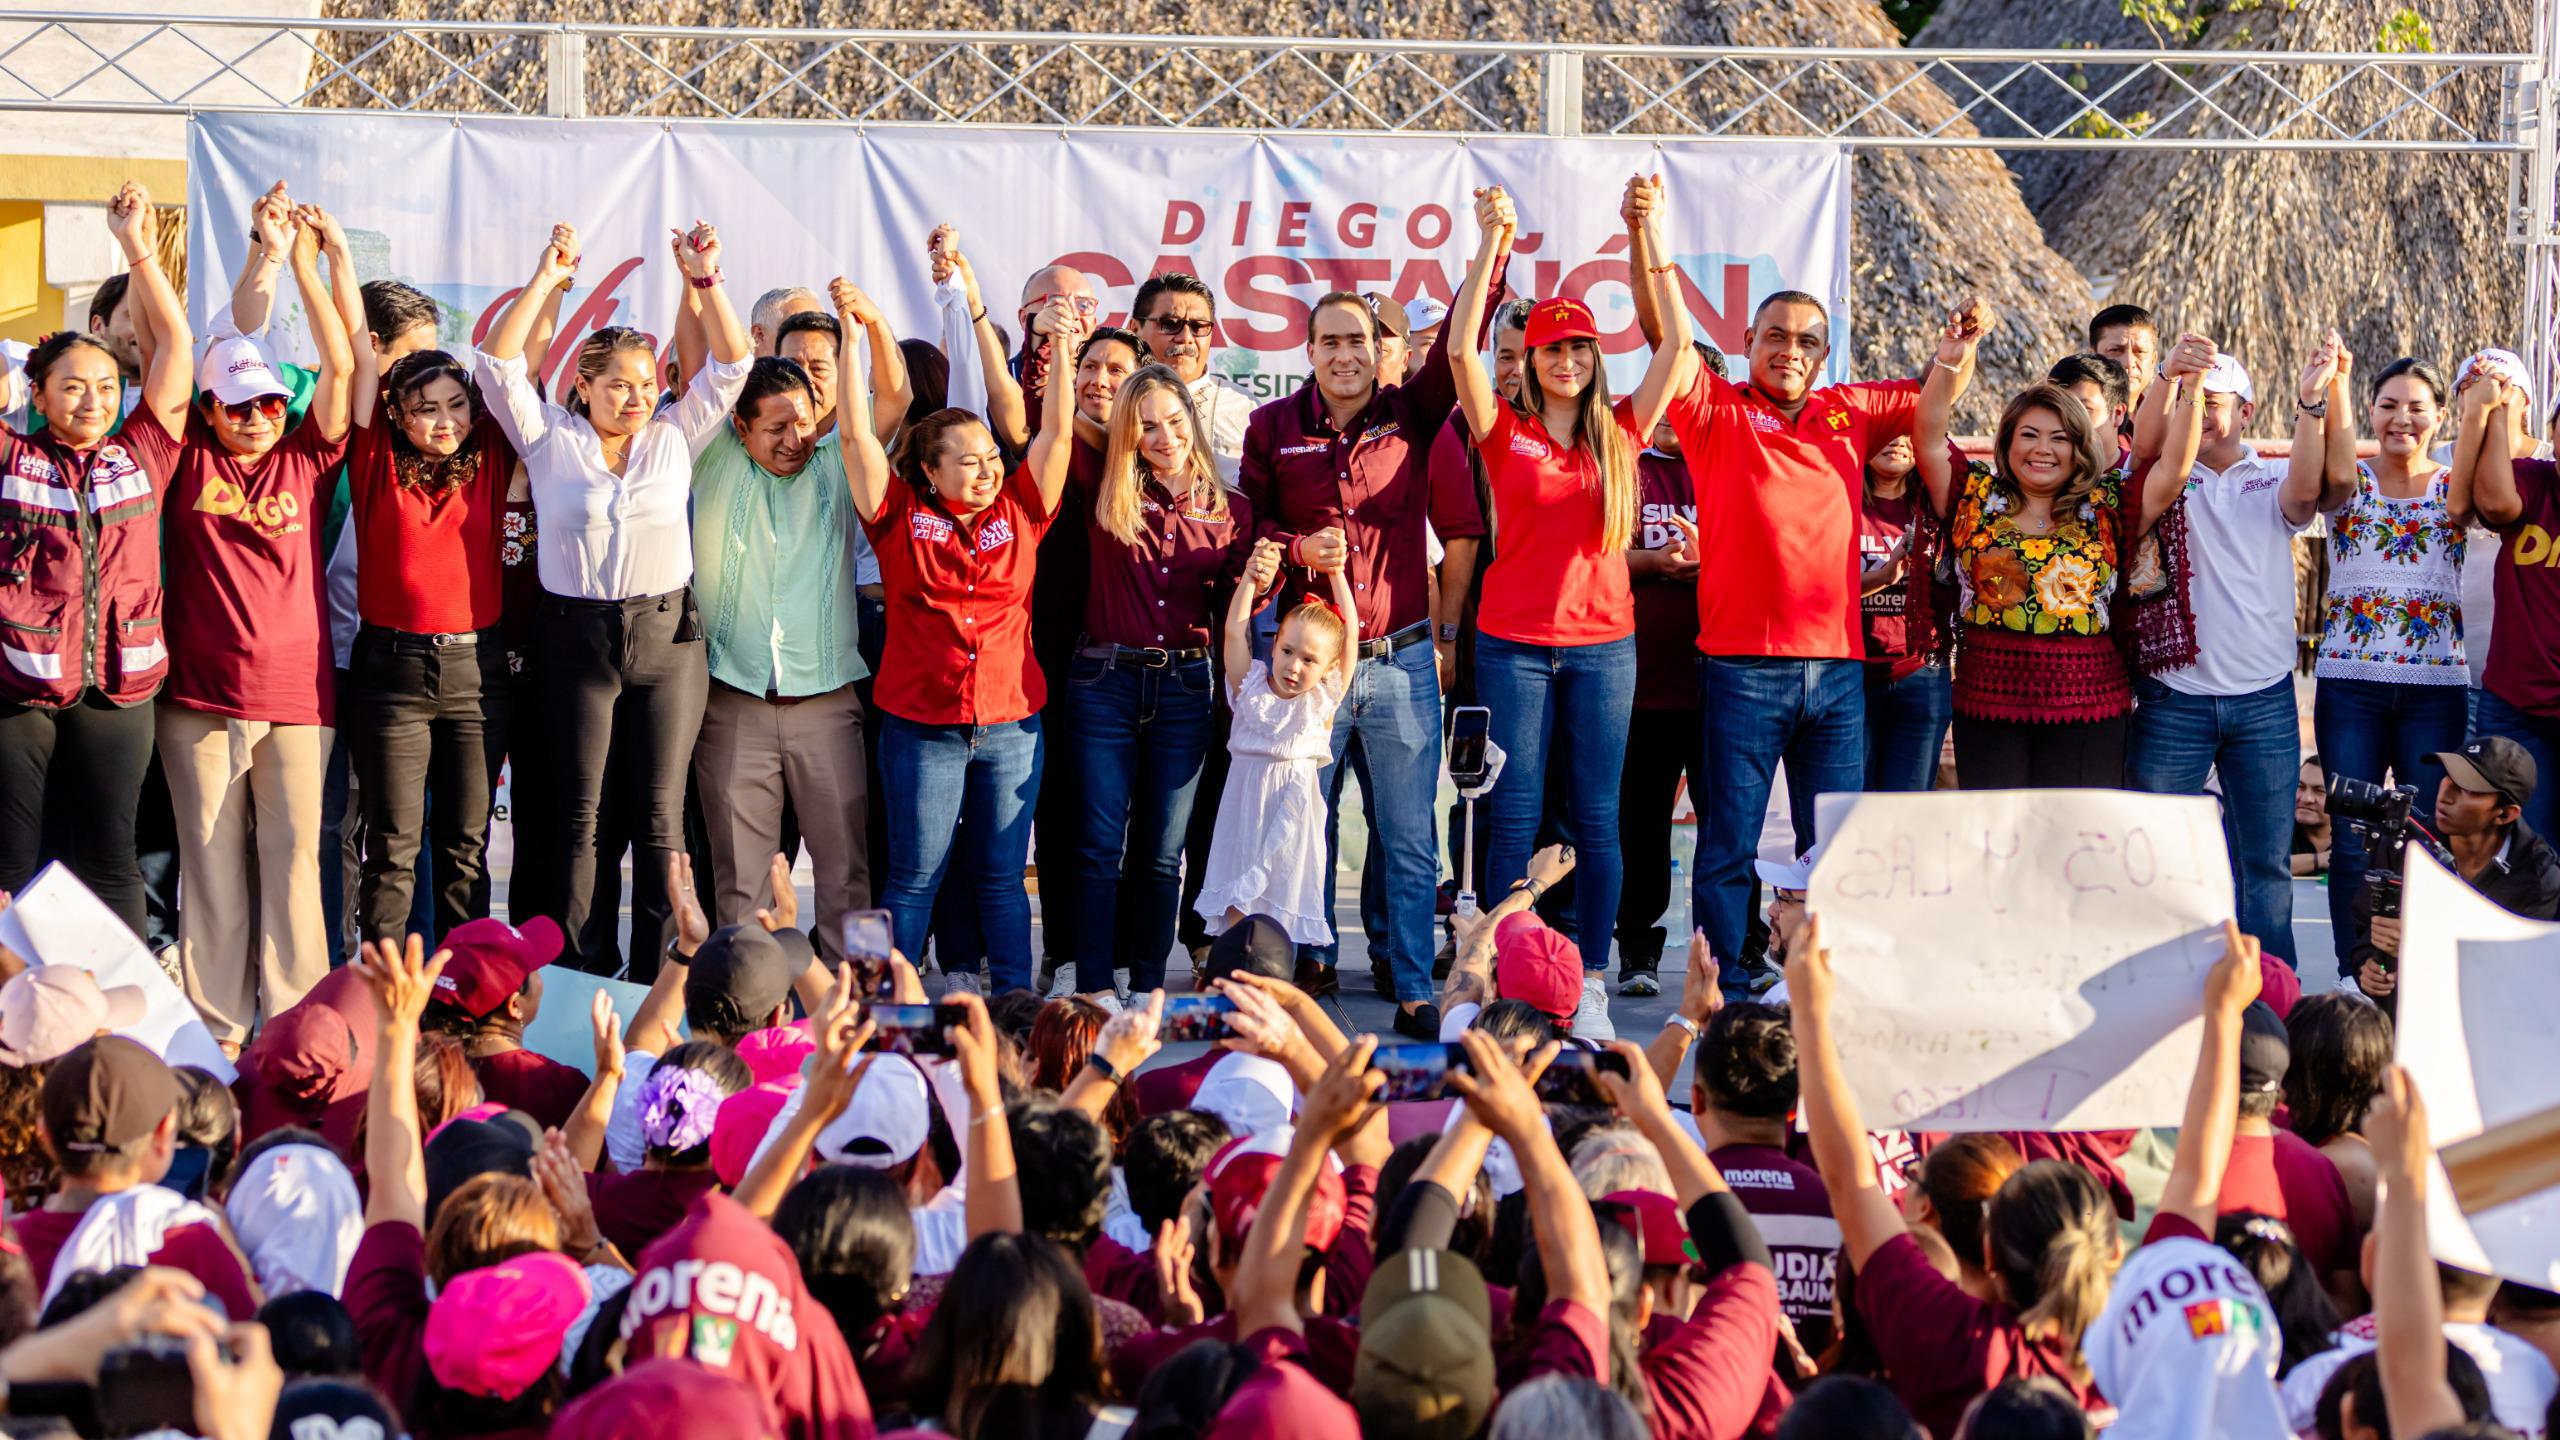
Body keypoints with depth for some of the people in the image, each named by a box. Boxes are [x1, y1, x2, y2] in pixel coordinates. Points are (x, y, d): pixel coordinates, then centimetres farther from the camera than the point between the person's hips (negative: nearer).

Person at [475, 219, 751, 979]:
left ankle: (652, 979, 5)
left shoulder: (675, 437, 8)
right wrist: (546, 279, -10)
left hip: (667, 637, 1)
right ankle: (576, 980, 8)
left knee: (660, 816, 1)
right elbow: (498, 363, -5)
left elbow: (731, 366, 5)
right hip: (577, 638, -1)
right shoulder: (551, 438, 4)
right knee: (581, 815, 3)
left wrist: (704, 281, -6)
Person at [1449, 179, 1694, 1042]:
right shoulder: (1504, 430, 2)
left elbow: (1678, 343, 0)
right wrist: (1492, 245, -16)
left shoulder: (1619, 434, 6)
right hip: (1514, 642, -1)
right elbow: (1461, 350, -11)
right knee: (1514, 818, 1)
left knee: (1596, 818, 4)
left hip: (1601, 641, 1)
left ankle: (1591, 987, 9)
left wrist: (1651, 239, -5)